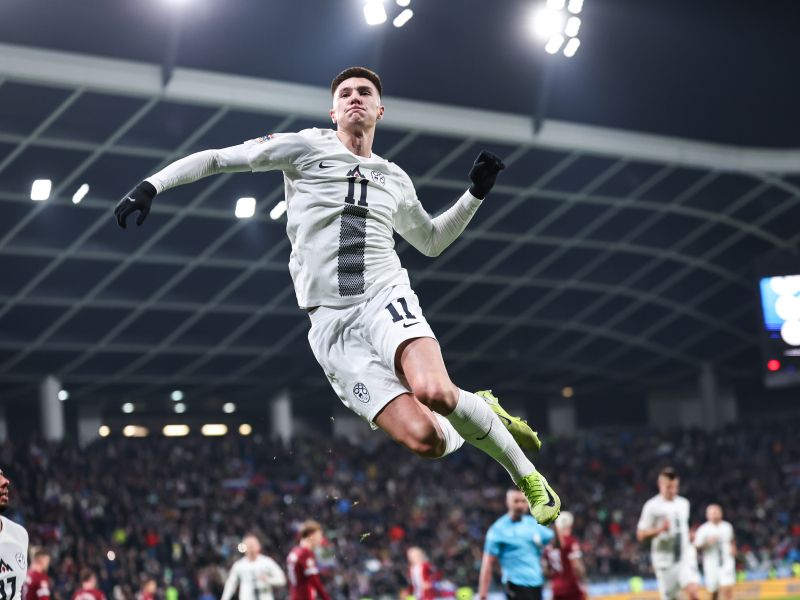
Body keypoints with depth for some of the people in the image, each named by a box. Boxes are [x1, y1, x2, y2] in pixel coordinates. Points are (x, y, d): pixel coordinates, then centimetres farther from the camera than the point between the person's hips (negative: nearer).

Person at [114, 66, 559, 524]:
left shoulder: (396, 179, 19)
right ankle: (479, 417, 12)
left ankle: (527, 475, -12)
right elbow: (215, 159, 6)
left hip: (386, 297, 2)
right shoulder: (306, 148, 8)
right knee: (423, 440, -22)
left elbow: (432, 240, 36)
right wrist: (151, 185, -7)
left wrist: (476, 194, 25)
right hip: (331, 324, -2)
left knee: (434, 390, -34)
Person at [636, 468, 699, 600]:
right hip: (665, 559, -3)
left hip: (685, 556, 3)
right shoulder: (652, 506, -7)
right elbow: (641, 535, -8)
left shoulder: (683, 503, 10)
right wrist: (660, 529, -23)